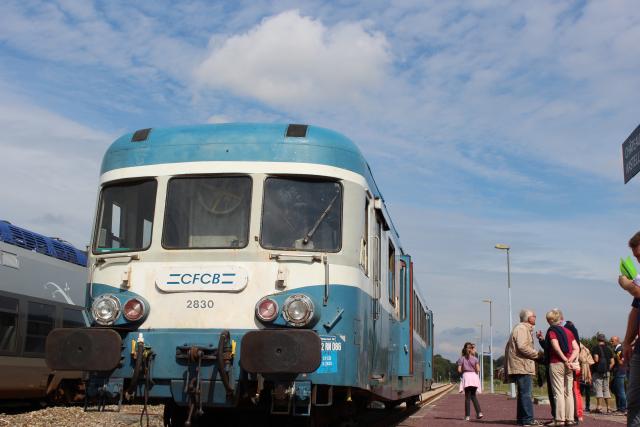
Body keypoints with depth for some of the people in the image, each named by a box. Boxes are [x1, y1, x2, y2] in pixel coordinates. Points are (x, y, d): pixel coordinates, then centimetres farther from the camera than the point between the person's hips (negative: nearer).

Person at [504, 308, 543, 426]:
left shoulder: (526, 328, 22)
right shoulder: (521, 329, -12)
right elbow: (523, 347, -23)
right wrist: (537, 354, -13)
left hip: (521, 366, 11)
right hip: (522, 366, -11)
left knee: (523, 393, 14)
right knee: (526, 393, -10)